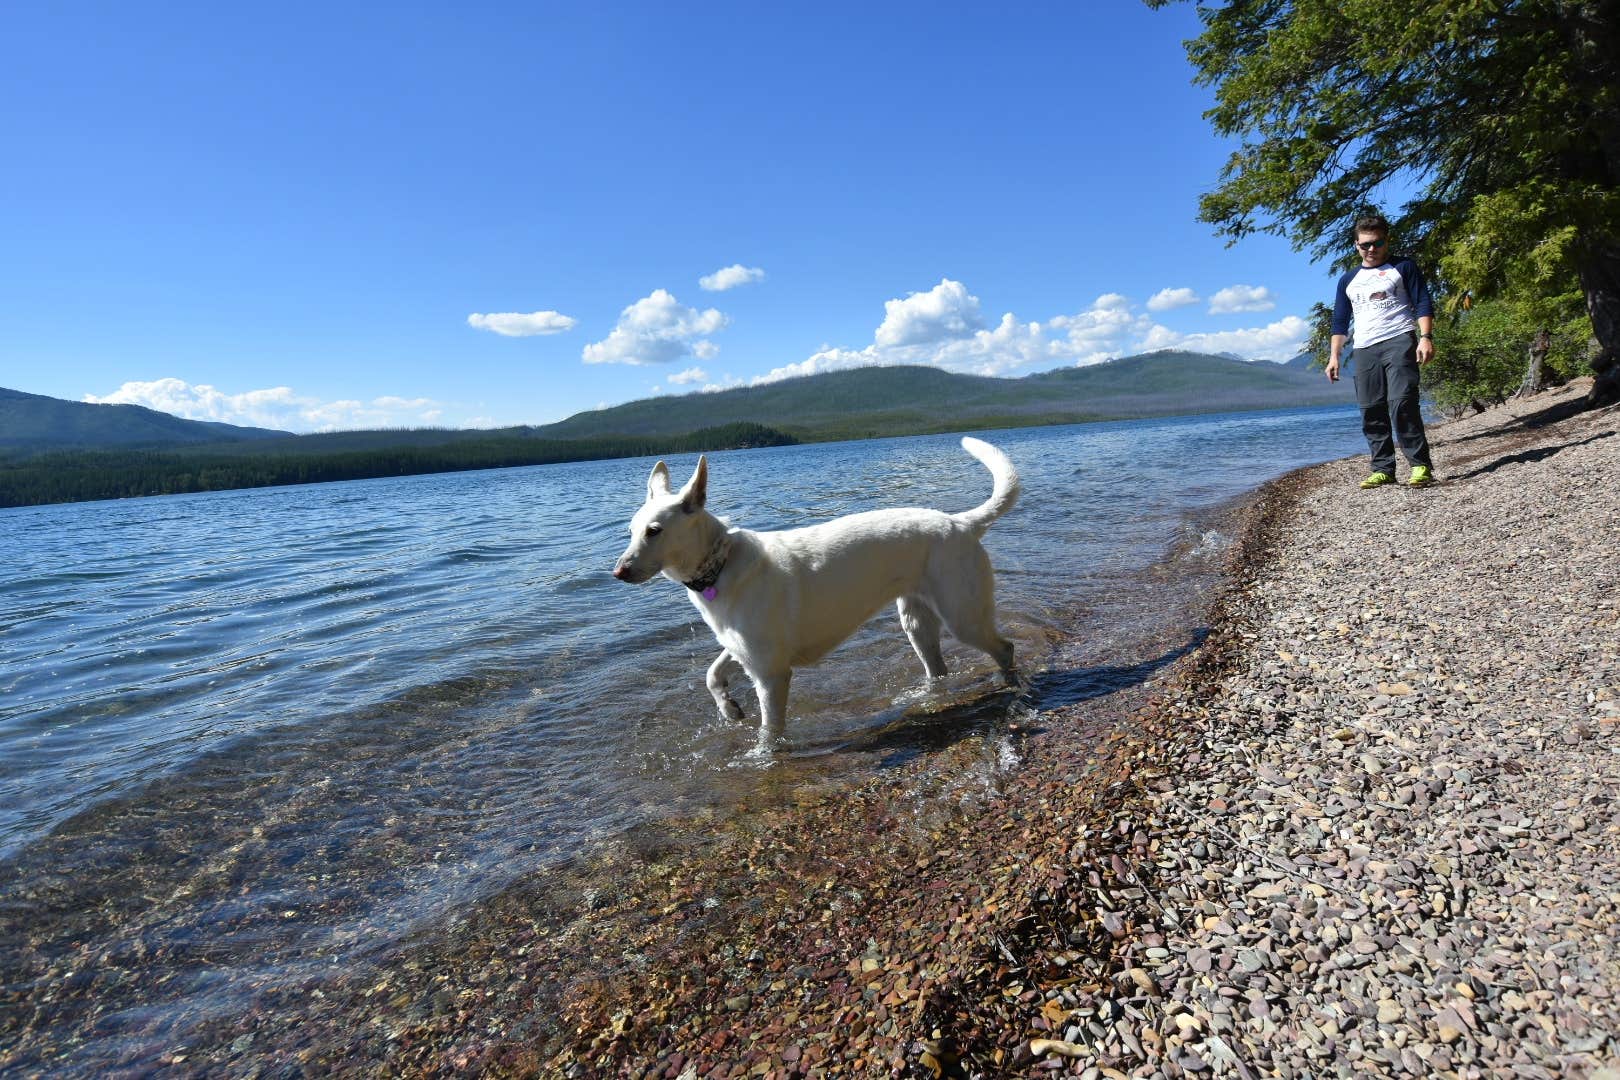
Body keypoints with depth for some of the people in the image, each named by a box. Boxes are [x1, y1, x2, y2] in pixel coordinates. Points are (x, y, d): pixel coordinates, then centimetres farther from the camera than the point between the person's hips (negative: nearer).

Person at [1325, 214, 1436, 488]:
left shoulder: (1403, 267, 9)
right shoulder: (1348, 280, 19)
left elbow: (1423, 304, 3)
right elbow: (1340, 321, 19)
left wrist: (1426, 337, -12)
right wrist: (1334, 356, 9)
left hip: (1399, 341, -4)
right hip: (1364, 350, 4)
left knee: (1402, 403, -18)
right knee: (1371, 412, -1)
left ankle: (1421, 465, -13)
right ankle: (1383, 469, 3)